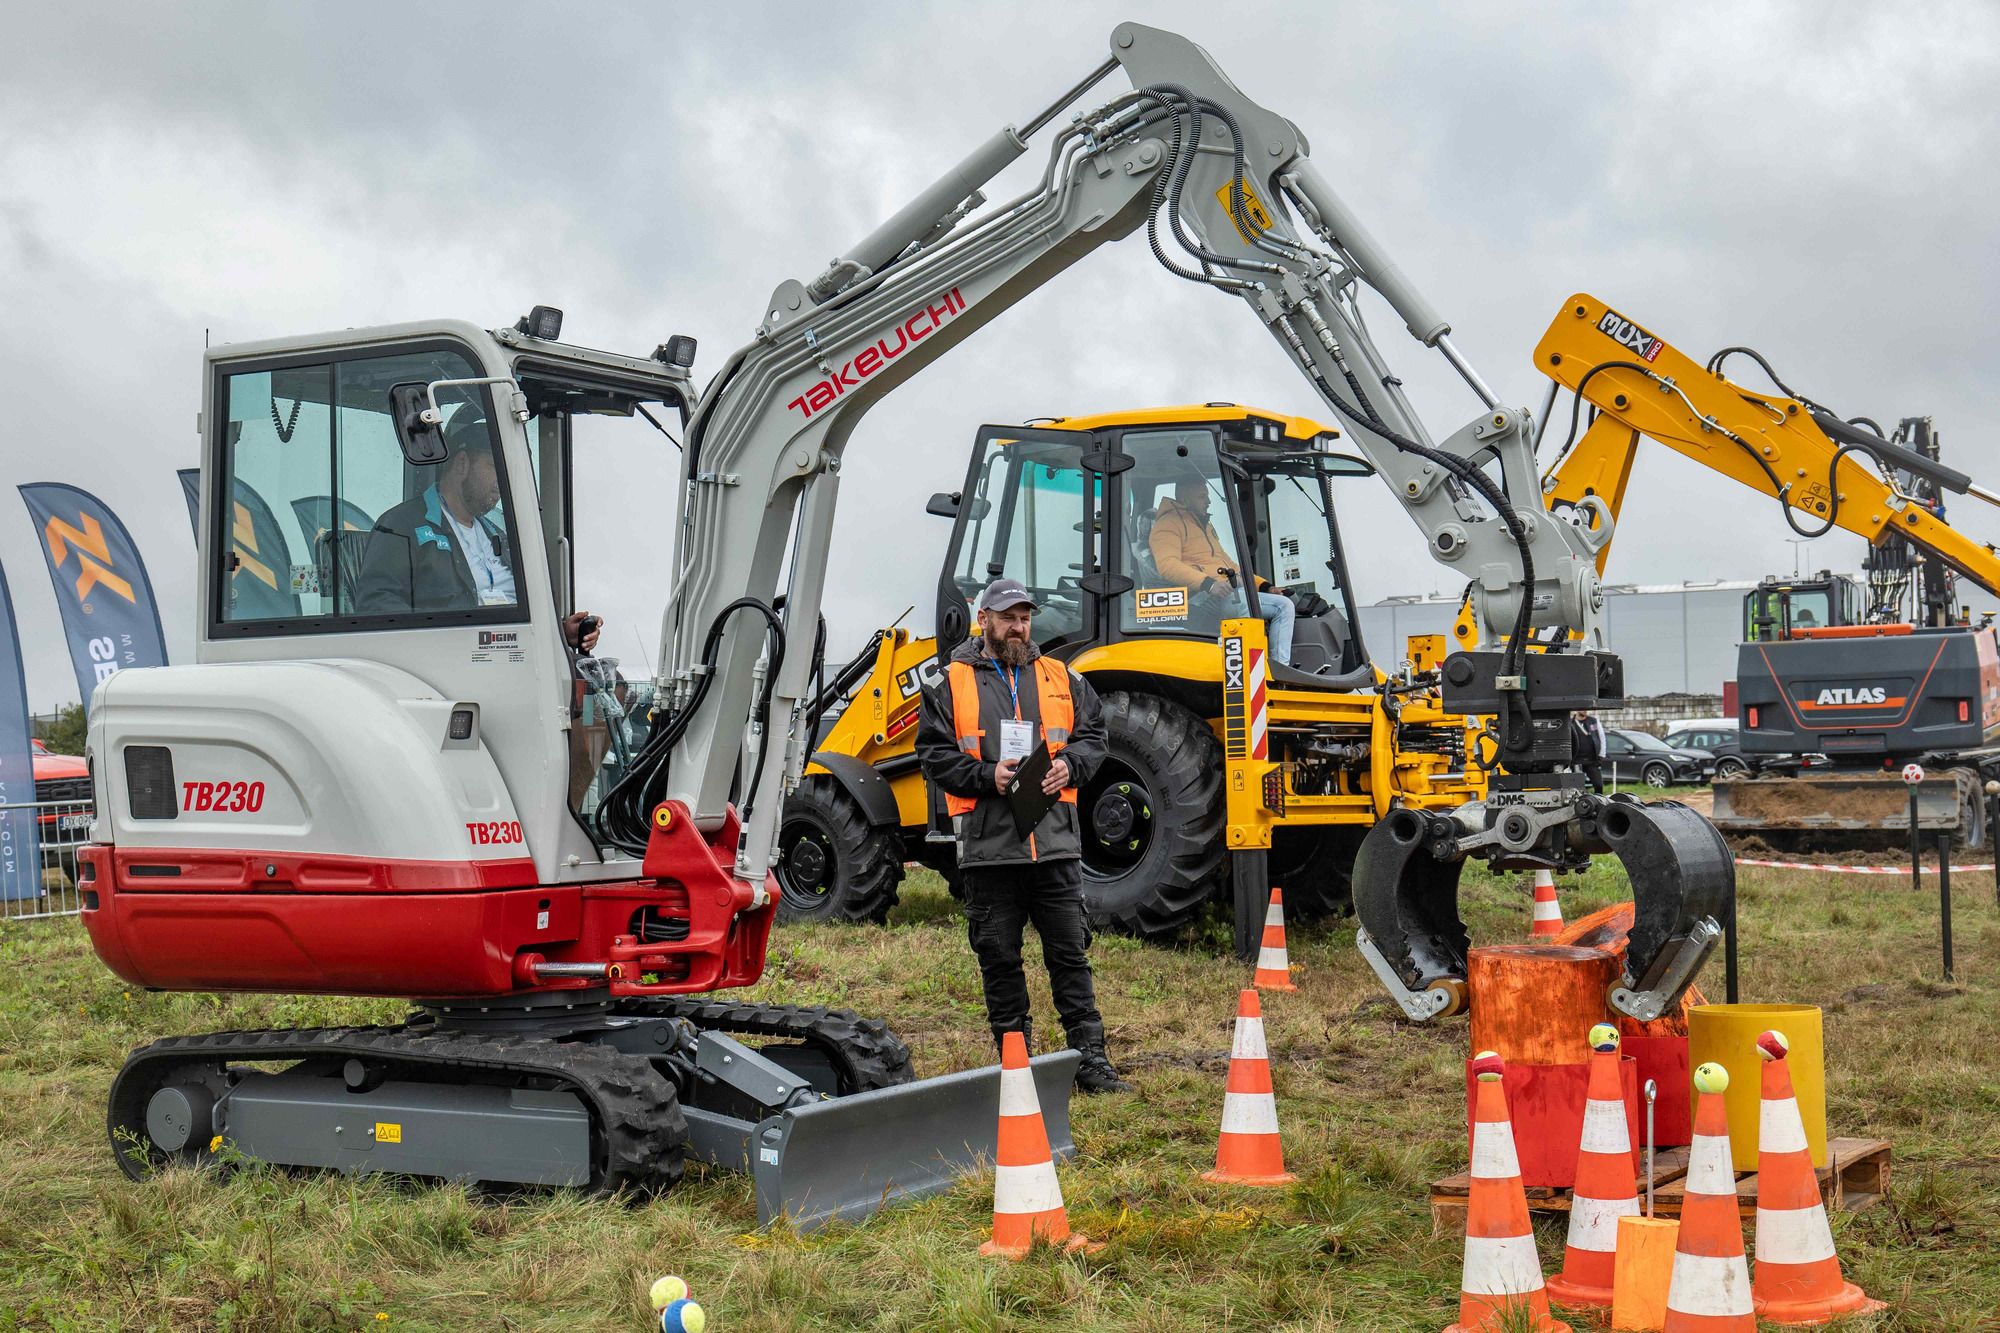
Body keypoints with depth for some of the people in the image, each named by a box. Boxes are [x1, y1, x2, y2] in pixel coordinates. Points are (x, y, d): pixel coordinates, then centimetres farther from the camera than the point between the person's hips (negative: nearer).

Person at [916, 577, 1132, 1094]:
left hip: (1056, 843, 1)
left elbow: (1092, 736, 14)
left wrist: (1069, 766, -7)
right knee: (999, 960, 6)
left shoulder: (1061, 679, 13)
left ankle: (1091, 1060, 9)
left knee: (1070, 954, 4)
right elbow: (934, 753, 0)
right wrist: (987, 776, -14)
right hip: (988, 846, -1)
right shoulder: (953, 683, 5)